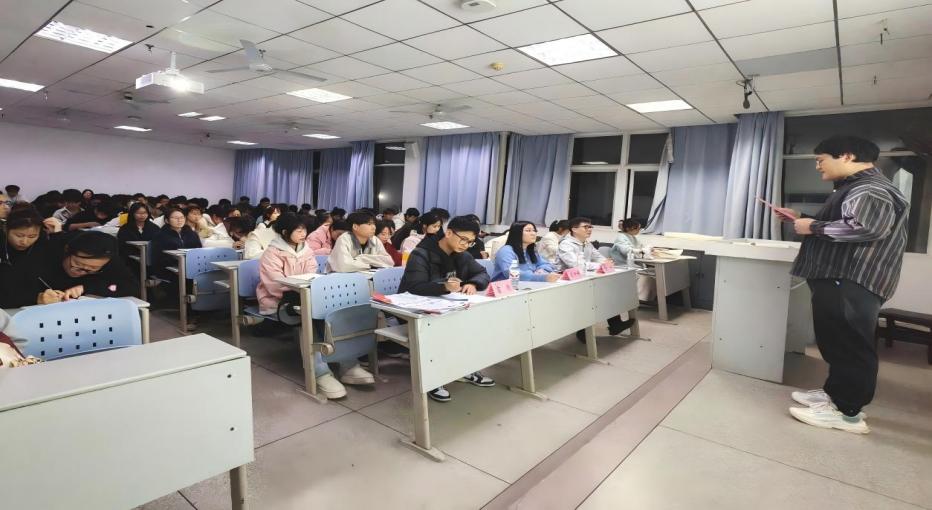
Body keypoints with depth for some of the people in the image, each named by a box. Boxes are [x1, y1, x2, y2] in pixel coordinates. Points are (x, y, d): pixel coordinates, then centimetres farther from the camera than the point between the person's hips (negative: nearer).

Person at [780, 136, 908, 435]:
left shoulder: (871, 189, -14)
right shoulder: (854, 187, 21)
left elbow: (866, 228, -30)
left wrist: (814, 227, -19)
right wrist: (801, 221, 16)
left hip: (851, 283, -11)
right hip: (837, 279, 11)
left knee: (849, 345, -5)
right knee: (837, 342, 17)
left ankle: (847, 413, 2)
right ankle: (834, 393, 28)